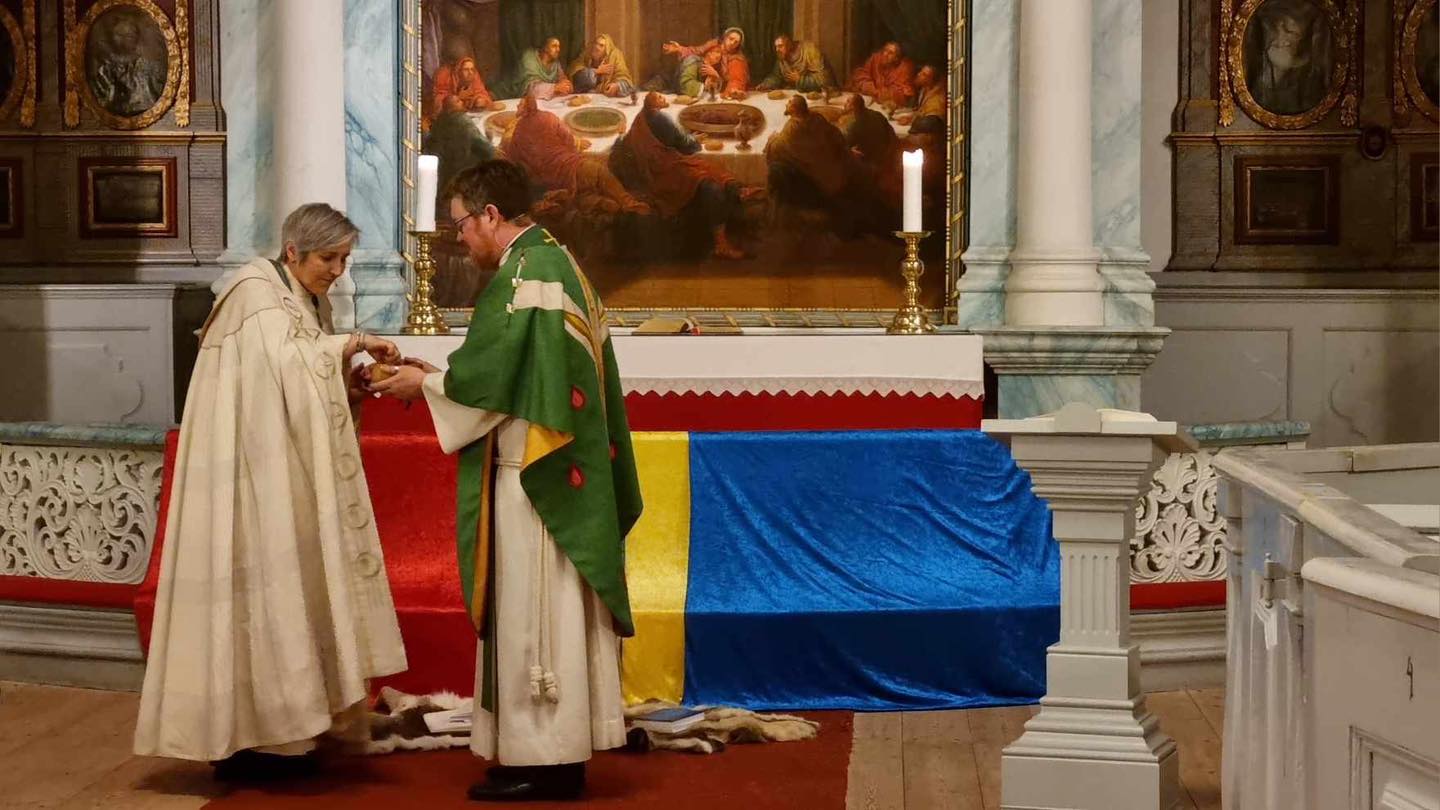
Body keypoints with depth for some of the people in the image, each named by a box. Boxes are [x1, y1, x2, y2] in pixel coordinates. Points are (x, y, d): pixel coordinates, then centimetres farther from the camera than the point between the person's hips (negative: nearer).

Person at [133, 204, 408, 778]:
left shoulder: (311, 301, 15)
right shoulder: (256, 292, -10)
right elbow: (281, 360, -26)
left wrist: (352, 387, -1)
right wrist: (348, 344, -19)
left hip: (286, 475, 9)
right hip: (251, 470, -9)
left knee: (286, 587, 6)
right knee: (258, 586, -9)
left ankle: (270, 731, 10)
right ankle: (241, 740, -4)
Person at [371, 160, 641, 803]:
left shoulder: (522, 274, -14)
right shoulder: (557, 263, 16)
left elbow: (490, 376, -16)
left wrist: (424, 383, 0)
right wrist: (439, 374, 17)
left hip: (530, 477, -10)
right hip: (563, 472, 10)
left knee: (531, 612, -4)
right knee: (554, 612, 11)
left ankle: (542, 758, 1)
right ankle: (558, 751, 16)